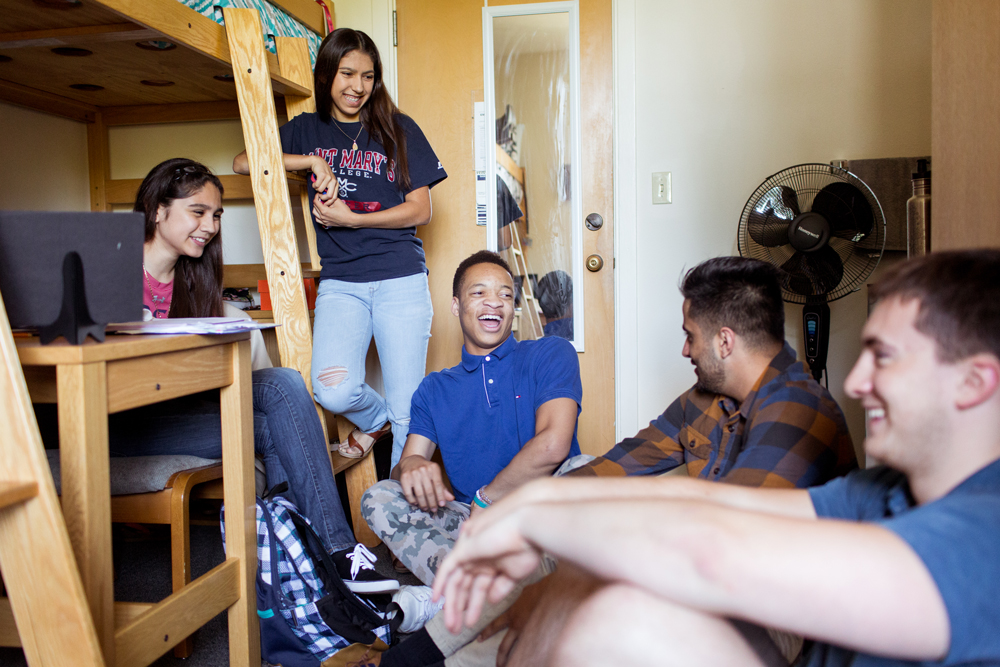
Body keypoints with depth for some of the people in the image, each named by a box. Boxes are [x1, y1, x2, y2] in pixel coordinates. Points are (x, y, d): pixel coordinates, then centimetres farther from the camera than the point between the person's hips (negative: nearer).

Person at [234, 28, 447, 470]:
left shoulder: (399, 130, 8)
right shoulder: (307, 131, 15)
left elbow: (420, 210, 3)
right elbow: (243, 162, 6)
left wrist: (349, 219, -7)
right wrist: (312, 162, -6)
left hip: (401, 279, -1)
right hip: (339, 281, 2)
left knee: (408, 411, -2)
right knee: (334, 391, -20)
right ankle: (376, 419, 15)